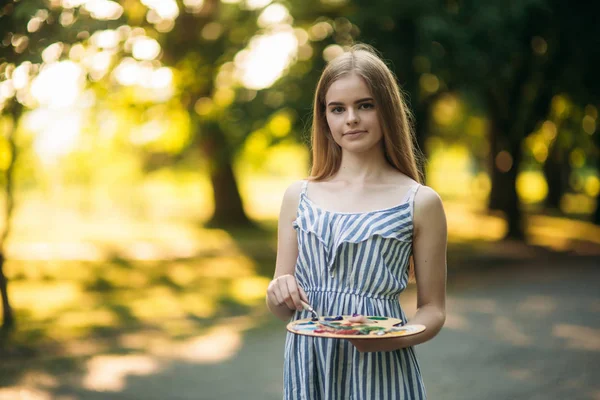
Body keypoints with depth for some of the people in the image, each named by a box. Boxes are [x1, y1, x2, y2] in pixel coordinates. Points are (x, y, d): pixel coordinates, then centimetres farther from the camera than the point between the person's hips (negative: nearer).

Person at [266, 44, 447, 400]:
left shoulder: (421, 203, -4)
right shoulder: (298, 197, 4)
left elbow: (433, 309, 1)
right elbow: (282, 310, 10)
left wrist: (391, 338, -17)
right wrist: (279, 294, -12)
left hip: (381, 371, -2)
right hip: (308, 368, 3)